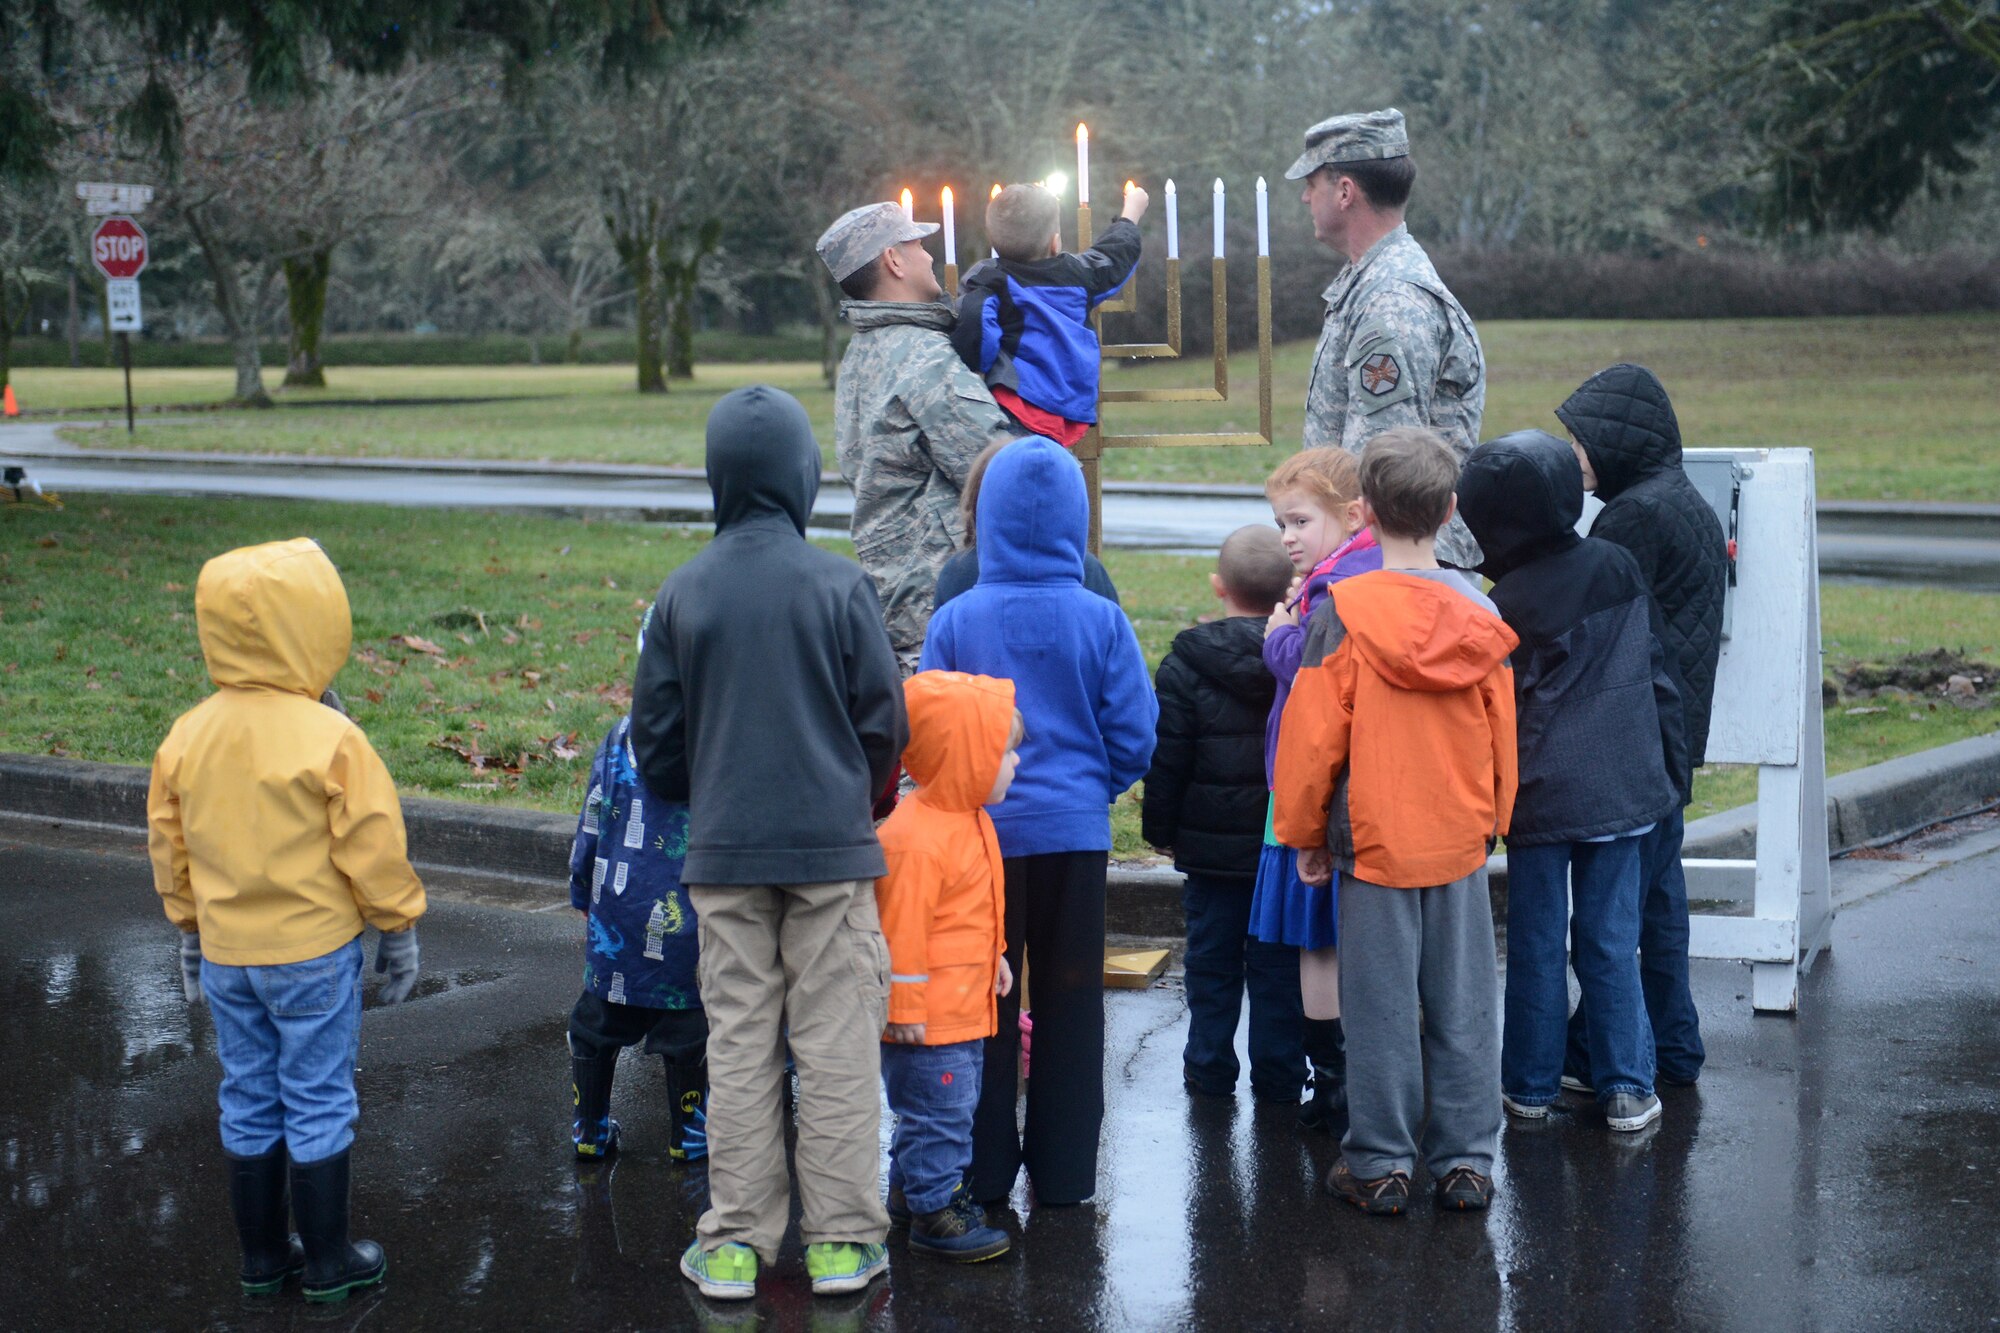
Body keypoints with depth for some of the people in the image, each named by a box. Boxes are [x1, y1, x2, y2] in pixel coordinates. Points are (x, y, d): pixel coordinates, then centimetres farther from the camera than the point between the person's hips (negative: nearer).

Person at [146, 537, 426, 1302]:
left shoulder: (186, 737, -2)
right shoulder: (330, 739, -19)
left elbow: (169, 847, 8)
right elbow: (372, 851, -14)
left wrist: (191, 934, 20)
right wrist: (399, 931, 0)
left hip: (225, 953, 5)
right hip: (313, 952, -5)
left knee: (248, 1103, 16)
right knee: (319, 1105, 7)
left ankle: (262, 1258, 26)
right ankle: (327, 1263, 16)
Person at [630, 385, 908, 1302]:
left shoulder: (683, 592, -1)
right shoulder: (839, 585, -7)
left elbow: (653, 736, 5)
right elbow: (884, 720, -2)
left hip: (723, 853, 2)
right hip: (832, 848, -2)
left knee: (739, 1045, 8)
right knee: (836, 1044, 5)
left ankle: (735, 1242, 13)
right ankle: (840, 1241, 10)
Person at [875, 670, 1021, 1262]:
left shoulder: (969, 819, 10)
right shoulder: (915, 839, -24)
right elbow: (901, 929, -23)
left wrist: (992, 956, 26)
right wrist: (904, 1008, -20)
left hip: (964, 1007, 11)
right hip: (928, 1014, -10)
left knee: (953, 1107, 19)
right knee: (939, 1109, -4)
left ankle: (909, 1189, 32)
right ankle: (934, 1213, 6)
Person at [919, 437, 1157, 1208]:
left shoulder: (956, 621, -9)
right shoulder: (1101, 621, -8)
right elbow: (1134, 736, -4)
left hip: (984, 830, 0)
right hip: (1076, 832, 1)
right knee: (1070, 1002, 11)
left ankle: (984, 1169, 17)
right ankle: (1064, 1169, 17)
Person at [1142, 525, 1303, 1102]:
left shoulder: (1185, 666, -9)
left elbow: (1166, 762, -7)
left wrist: (1161, 831, 5)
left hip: (1213, 845, -1)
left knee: (1212, 958, 10)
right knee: (1278, 961, 8)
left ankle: (1210, 1067, 17)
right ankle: (1279, 1073, 12)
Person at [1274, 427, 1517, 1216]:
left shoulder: (1342, 613, -12)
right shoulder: (1479, 615, 0)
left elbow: (1313, 736, -9)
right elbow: (1502, 735, 8)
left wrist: (1305, 835, 4)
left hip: (1373, 842, -3)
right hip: (1462, 842, 3)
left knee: (1381, 1009, 5)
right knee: (1462, 1004, 10)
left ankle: (1381, 1165, 12)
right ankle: (1466, 1163, 16)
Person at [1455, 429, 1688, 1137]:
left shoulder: (1507, 606, -12)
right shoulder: (1618, 567, 2)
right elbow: (1657, 671, 9)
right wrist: (1670, 755, 17)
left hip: (1541, 794, -3)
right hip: (1621, 788, 4)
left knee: (1536, 942, 8)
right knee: (1612, 939, 9)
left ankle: (1530, 1084, 18)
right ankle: (1627, 1086, 10)